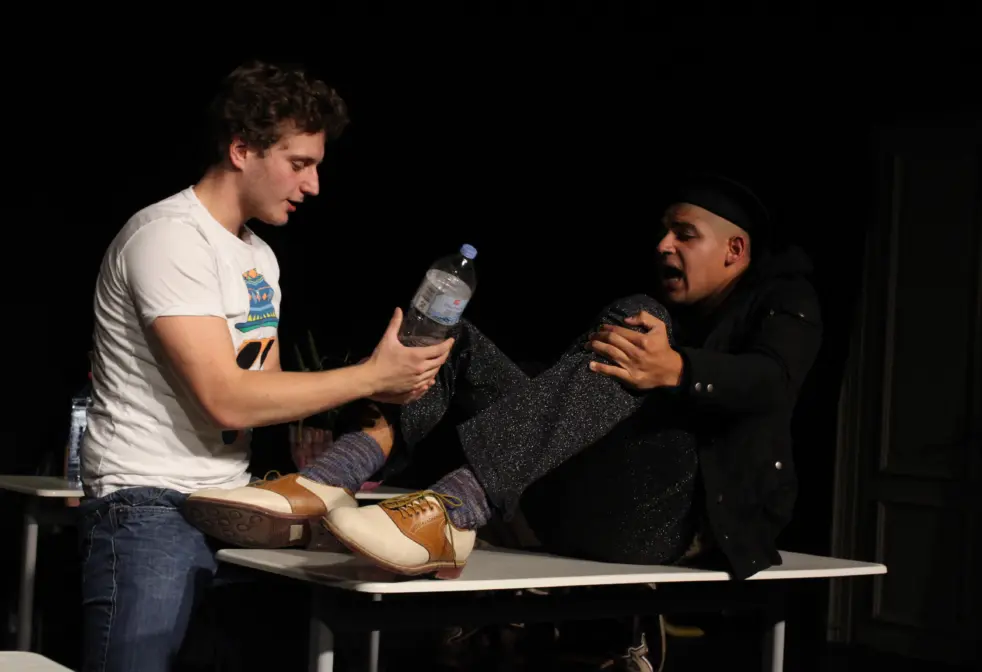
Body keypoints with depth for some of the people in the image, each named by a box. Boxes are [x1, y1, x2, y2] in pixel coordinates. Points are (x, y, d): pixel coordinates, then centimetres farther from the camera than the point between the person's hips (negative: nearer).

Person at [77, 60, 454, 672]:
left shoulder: (261, 257, 15)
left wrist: (380, 390, -1)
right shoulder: (169, 237, -14)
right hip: (151, 511, -8)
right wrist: (373, 374, -14)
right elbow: (226, 399, -20)